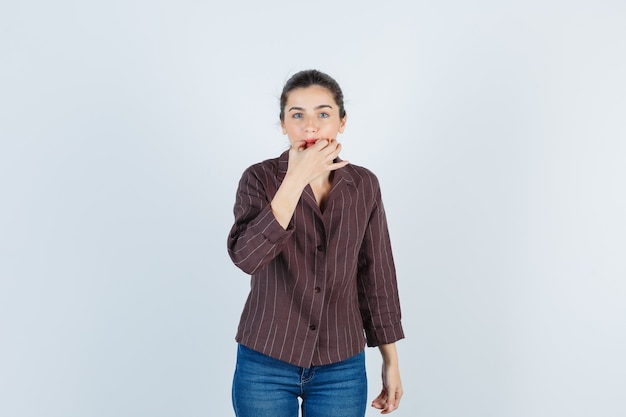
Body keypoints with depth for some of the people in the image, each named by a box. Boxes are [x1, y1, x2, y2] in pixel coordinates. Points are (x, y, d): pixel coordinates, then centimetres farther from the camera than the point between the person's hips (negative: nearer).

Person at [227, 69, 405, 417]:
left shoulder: (364, 186, -1)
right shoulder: (260, 178, -7)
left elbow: (376, 276, 4)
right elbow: (246, 257, -24)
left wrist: (391, 361, 7)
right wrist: (296, 179, -27)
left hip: (342, 368, 2)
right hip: (265, 365, -1)